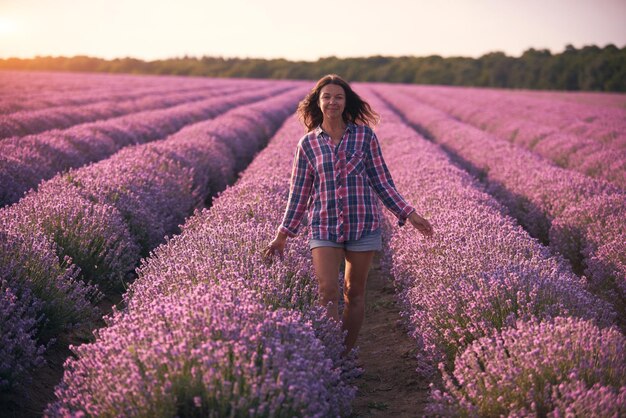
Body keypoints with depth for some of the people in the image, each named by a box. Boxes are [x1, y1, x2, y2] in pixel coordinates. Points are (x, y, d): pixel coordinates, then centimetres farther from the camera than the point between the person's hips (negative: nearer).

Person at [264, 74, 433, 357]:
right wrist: (283, 235, 5)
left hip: (363, 225, 1)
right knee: (328, 294, -11)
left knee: (355, 293, 8)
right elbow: (299, 192, 8)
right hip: (324, 228, 0)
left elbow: (381, 181, 7)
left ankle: (347, 356, 22)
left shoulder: (365, 135, 3)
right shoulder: (308, 144, 4)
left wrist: (409, 214, 1)